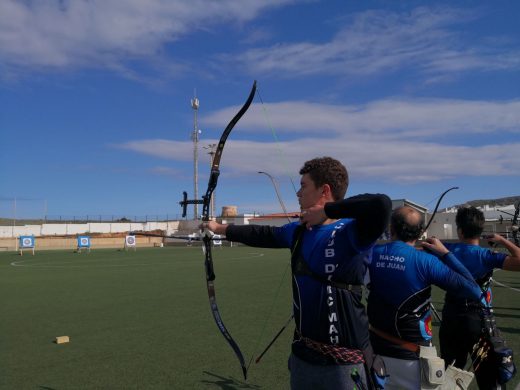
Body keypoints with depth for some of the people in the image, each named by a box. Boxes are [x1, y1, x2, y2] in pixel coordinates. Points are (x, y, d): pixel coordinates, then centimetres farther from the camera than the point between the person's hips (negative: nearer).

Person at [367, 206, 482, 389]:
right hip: (412, 355, -3)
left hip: (376, 350, 3)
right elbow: (474, 291, -15)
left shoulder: (371, 254, -9)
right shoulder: (425, 261, -18)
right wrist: (445, 253, -6)